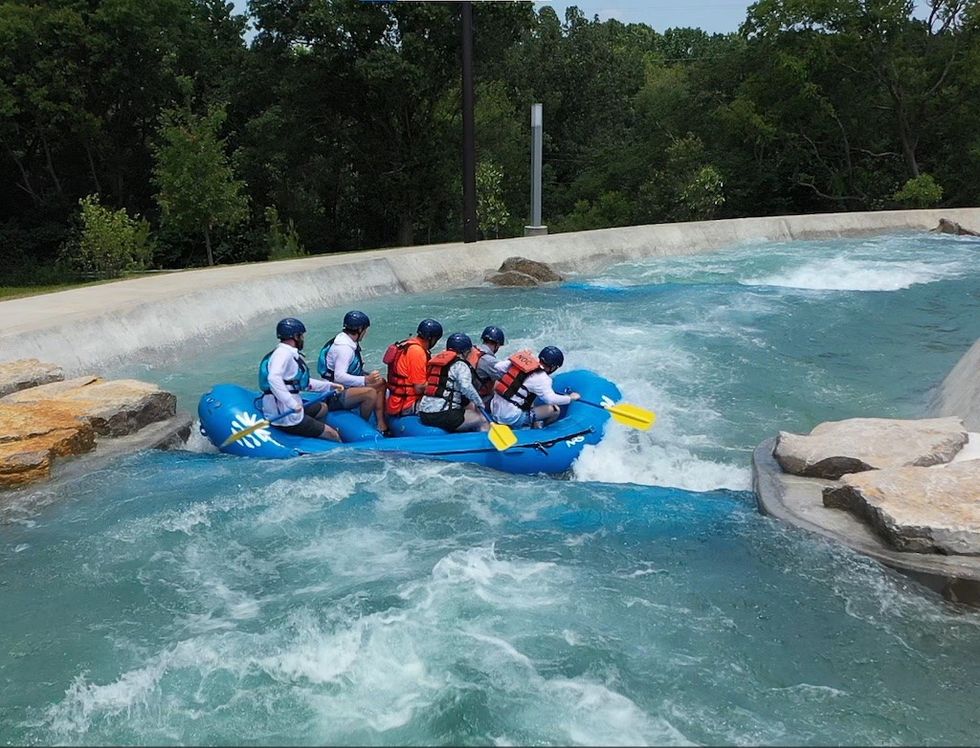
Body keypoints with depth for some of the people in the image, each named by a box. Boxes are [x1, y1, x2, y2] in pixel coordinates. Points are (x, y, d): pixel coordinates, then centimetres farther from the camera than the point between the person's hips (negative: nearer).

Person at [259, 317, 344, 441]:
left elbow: (303, 381, 23)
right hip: (287, 418, -11)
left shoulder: (289, 353, 16)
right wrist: (292, 404, -36)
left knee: (322, 407, 30)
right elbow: (273, 378, -33)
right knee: (333, 436, -4)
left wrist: (329, 385, 22)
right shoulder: (283, 353, -16)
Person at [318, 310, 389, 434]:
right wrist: (365, 380, -36)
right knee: (370, 392, -29)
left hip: (345, 388, 11)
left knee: (380, 382, 12)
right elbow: (339, 377, -33)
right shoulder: (343, 347, -23)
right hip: (335, 397, -11)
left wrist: (367, 375, 1)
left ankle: (381, 424, 7)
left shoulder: (349, 342, 8)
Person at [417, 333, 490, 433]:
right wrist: (478, 401, -5)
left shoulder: (436, 359, 20)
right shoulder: (460, 365, -4)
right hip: (442, 415, -9)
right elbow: (466, 387, -21)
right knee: (483, 421, -1)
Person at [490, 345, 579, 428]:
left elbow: (498, 367, 5)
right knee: (555, 410, -2)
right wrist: (570, 398, -10)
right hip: (511, 418, -7)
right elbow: (551, 399, -26)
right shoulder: (541, 378, -16)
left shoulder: (522, 358, 2)